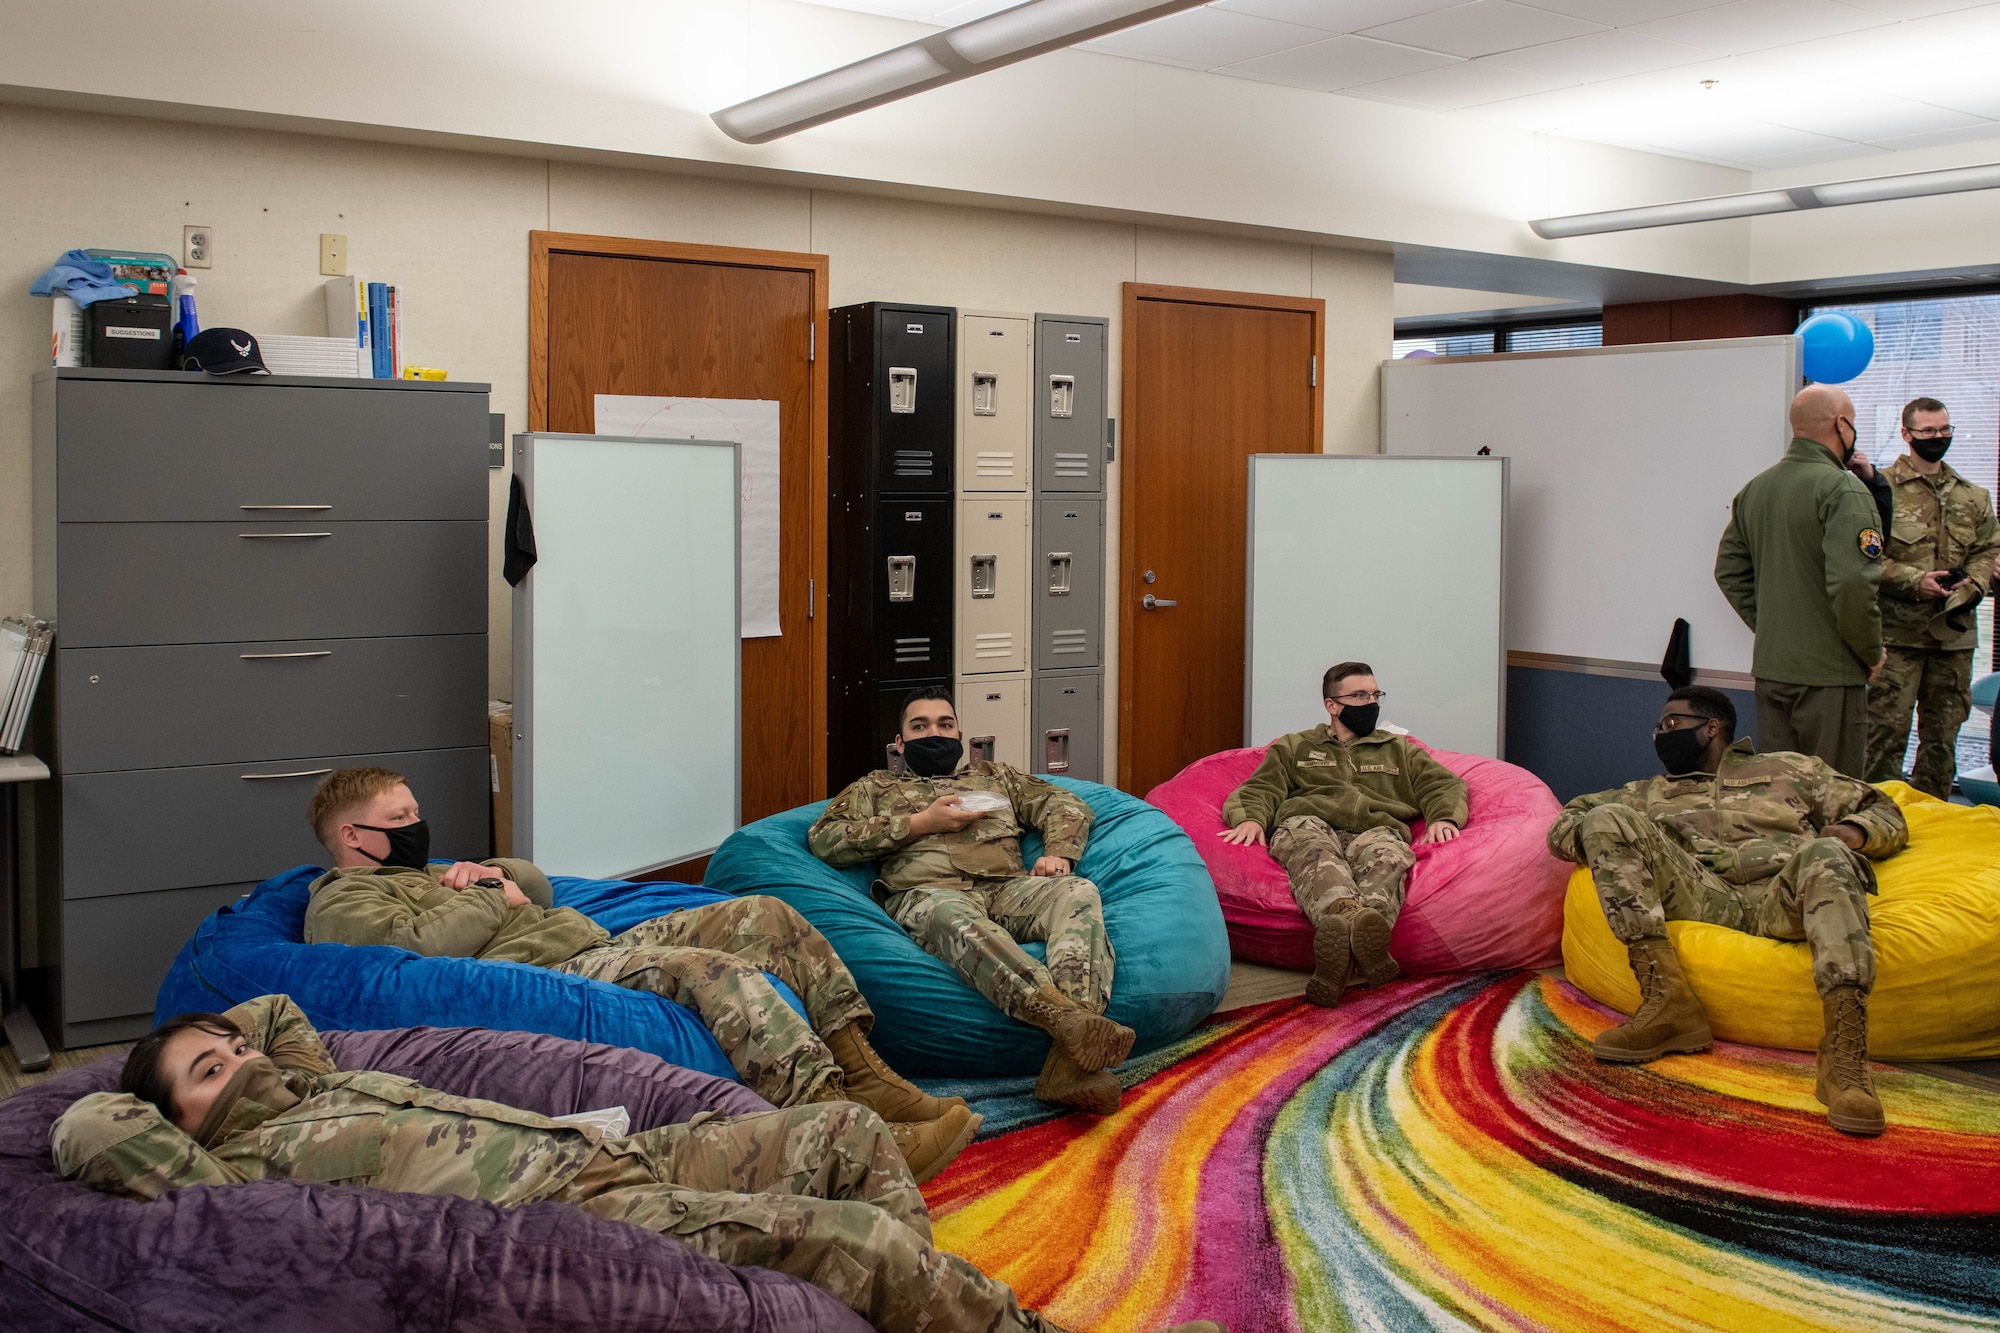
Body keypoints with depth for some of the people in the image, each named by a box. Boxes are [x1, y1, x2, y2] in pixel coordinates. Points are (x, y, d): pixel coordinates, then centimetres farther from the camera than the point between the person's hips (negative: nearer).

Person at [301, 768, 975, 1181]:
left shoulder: (422, 871, 33)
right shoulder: (339, 902, 4)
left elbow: (539, 886, 34)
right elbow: (421, 943, -17)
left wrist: (491, 870, 12)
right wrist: (494, 896, 0)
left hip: (602, 948, 10)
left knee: (762, 916, -3)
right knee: (718, 971, -31)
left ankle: (862, 1073, -9)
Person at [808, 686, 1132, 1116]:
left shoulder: (994, 774, 37)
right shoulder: (874, 787, 29)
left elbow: (1066, 806, 28)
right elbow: (823, 840, 10)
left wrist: (1057, 853, 4)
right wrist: (919, 824, 4)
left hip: (1008, 888, 3)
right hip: (927, 894, -2)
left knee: (1078, 892, -32)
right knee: (954, 917, -42)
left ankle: (1069, 1063, -51)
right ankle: (1065, 1017, -62)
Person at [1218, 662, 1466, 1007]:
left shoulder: (1400, 750, 36)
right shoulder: (1293, 747, 33)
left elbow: (1446, 785, 23)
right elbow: (1260, 789, 18)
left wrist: (1443, 818, -1)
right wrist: (1250, 818, -7)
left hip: (1375, 830, 1)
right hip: (1310, 823, -1)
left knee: (1385, 855, -40)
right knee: (1315, 850, -41)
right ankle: (1349, 913, -74)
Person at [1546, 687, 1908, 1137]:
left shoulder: (1792, 769, 31)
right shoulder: (1651, 793, 36)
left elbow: (1886, 814, 26)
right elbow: (1564, 824, 29)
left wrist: (1852, 831, 1)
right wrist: (1617, 843, 6)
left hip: (1780, 897, -2)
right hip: (1701, 895, 2)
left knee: (1826, 856, -36)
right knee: (1607, 819, -18)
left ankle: (1844, 1056, -48)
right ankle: (1668, 1001, -31)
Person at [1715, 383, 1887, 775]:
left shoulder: (1754, 489, 9)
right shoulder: (1842, 489, -14)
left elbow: (1729, 571, 15)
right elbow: (1852, 583, -23)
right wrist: (1871, 653, -9)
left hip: (1769, 667, 7)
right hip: (1828, 673, -7)